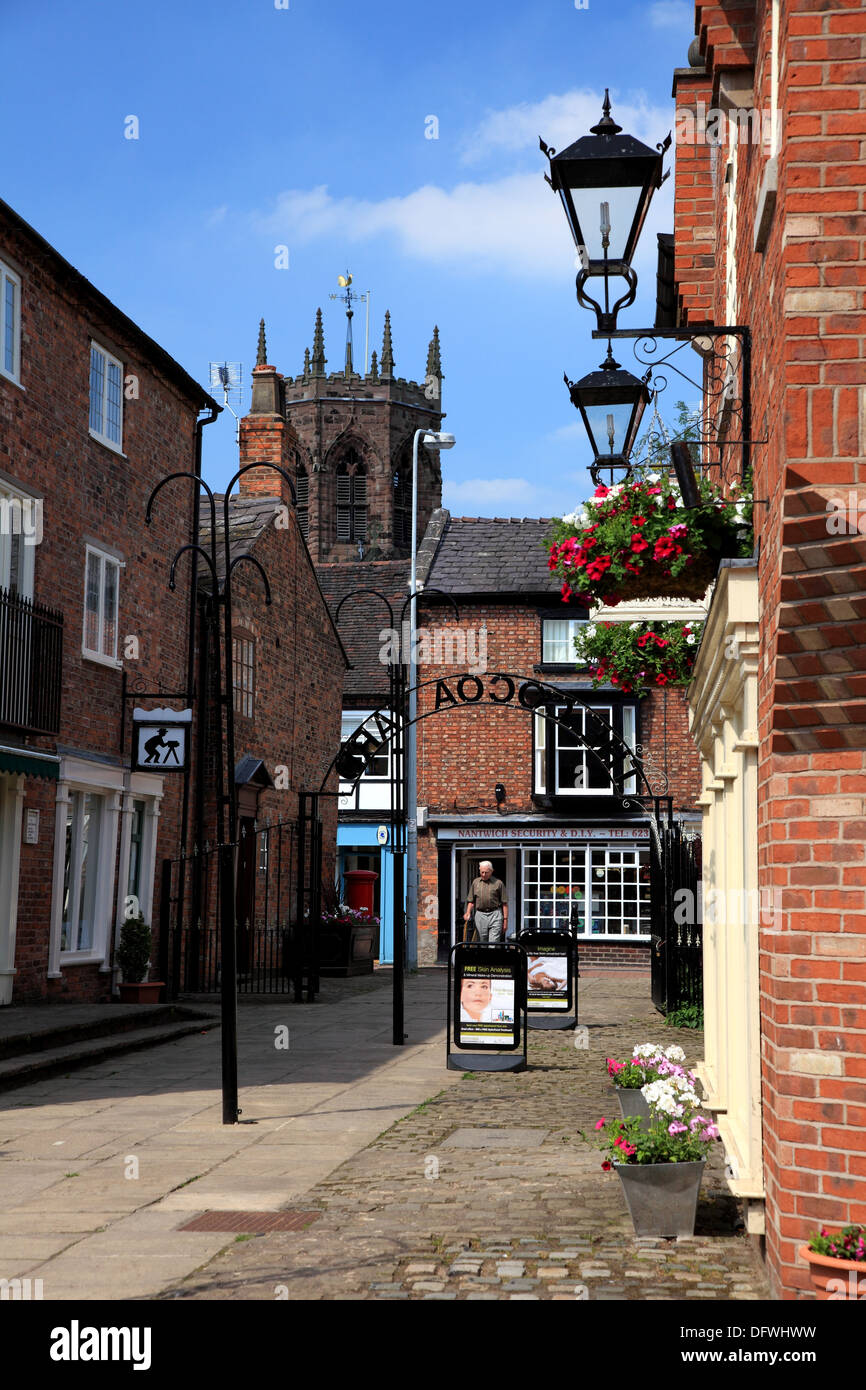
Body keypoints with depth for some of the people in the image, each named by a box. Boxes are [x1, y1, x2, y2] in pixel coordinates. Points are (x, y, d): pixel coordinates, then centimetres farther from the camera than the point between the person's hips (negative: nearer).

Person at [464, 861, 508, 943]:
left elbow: (504, 903, 2)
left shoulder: (498, 883, 3)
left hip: (495, 915, -3)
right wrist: (468, 913, -1)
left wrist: (505, 919, -2)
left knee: (493, 943, -11)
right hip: (480, 915, 3)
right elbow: (471, 901, 15)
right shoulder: (475, 882, 12)